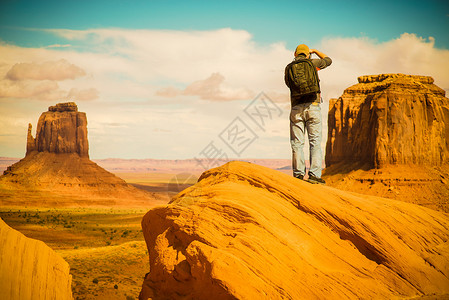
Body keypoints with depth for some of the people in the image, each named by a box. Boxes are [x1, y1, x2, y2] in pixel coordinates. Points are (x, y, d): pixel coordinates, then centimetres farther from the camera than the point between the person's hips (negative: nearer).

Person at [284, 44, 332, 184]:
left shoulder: (289, 67, 8)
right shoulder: (312, 63, 5)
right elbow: (328, 60, 23)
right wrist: (315, 51, 35)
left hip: (296, 108, 1)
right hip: (313, 106, -1)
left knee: (297, 142, 5)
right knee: (315, 142, 0)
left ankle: (298, 174, 0)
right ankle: (314, 174, -7)